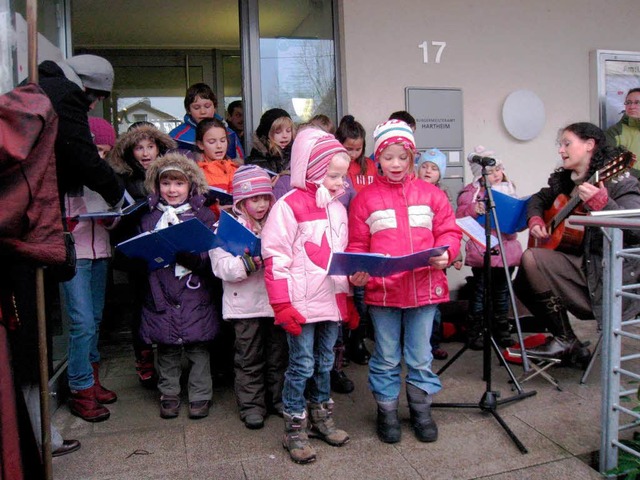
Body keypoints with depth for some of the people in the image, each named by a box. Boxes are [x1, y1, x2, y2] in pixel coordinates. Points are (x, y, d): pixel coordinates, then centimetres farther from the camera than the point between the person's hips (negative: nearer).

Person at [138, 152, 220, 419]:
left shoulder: (203, 215, 0)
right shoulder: (148, 217, 9)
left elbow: (209, 257, -9)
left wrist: (182, 253, -25)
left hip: (194, 295, -2)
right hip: (161, 295, 2)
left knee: (198, 347, 5)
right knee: (166, 349, 12)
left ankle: (200, 395, 21)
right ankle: (169, 394, 28)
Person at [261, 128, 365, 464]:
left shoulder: (337, 208, 11)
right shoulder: (289, 206, -12)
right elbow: (275, 259, -15)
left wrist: (348, 301, 18)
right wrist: (282, 306, -17)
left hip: (332, 302, 7)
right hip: (302, 305, -6)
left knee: (325, 363, 17)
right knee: (302, 366, 3)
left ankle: (321, 418, 34)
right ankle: (294, 430, 19)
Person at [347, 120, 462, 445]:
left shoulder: (431, 194, 7)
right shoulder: (365, 198, 2)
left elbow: (448, 231, 7)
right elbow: (357, 245, 3)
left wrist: (445, 253, -13)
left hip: (425, 289, 1)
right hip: (381, 290, -1)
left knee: (421, 357, 14)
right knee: (386, 359, 12)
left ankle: (421, 410, 33)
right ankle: (387, 412, 30)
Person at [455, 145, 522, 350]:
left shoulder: (509, 189, 14)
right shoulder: (472, 191, -3)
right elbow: (460, 216, -11)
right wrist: (473, 209, -27)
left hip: (506, 247, 5)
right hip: (483, 249, -5)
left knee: (502, 291, 14)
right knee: (480, 290, -1)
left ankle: (501, 330, 25)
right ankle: (474, 332, 9)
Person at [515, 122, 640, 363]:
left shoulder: (619, 182, -13)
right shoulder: (565, 180, 10)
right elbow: (539, 198, 26)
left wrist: (603, 203, -37)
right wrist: (535, 219, 5)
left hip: (610, 277, -9)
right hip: (580, 265, 9)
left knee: (531, 259, -23)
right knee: (522, 284, 12)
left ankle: (566, 340, -8)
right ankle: (571, 350, 14)